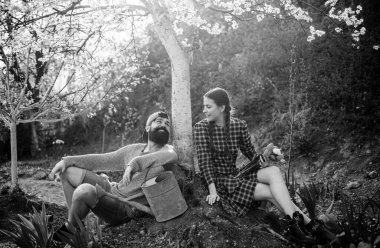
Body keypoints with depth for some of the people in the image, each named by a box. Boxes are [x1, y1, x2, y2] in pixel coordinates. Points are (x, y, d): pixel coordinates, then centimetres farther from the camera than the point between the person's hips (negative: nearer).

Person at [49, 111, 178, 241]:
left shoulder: (166, 150, -10)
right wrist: (67, 160, 4)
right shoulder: (133, 149, 7)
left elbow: (171, 157, -36)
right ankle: (75, 219, 10)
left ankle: (69, 227, -2)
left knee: (84, 190, -32)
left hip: (124, 209, -7)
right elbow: (100, 160, 11)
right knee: (68, 171, 9)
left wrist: (136, 163, -39)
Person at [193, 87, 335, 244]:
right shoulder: (201, 128, -10)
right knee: (272, 192, -21)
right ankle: (308, 224, -17)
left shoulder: (239, 125, 1)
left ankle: (294, 225, -30)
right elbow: (204, 161, -15)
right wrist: (212, 191, -23)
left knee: (274, 171, -25)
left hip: (236, 175, 4)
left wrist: (261, 160, -12)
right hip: (219, 181, -4)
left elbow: (250, 152, 11)